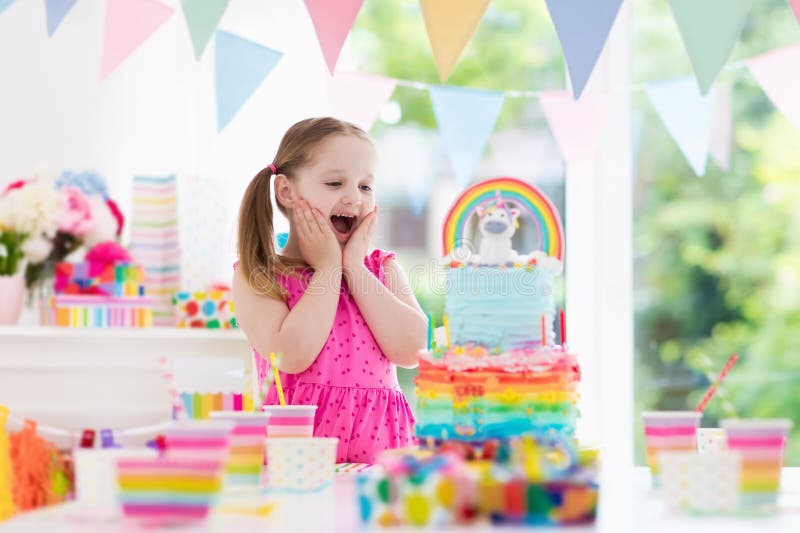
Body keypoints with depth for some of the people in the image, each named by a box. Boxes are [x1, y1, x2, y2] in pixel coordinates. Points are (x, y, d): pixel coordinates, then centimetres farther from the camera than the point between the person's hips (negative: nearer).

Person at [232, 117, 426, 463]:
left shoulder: (382, 267, 15)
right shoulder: (258, 276, 5)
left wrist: (354, 267, 0)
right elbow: (292, 356, -13)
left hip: (378, 443, 3)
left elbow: (411, 351, -1)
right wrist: (328, 267, -3)